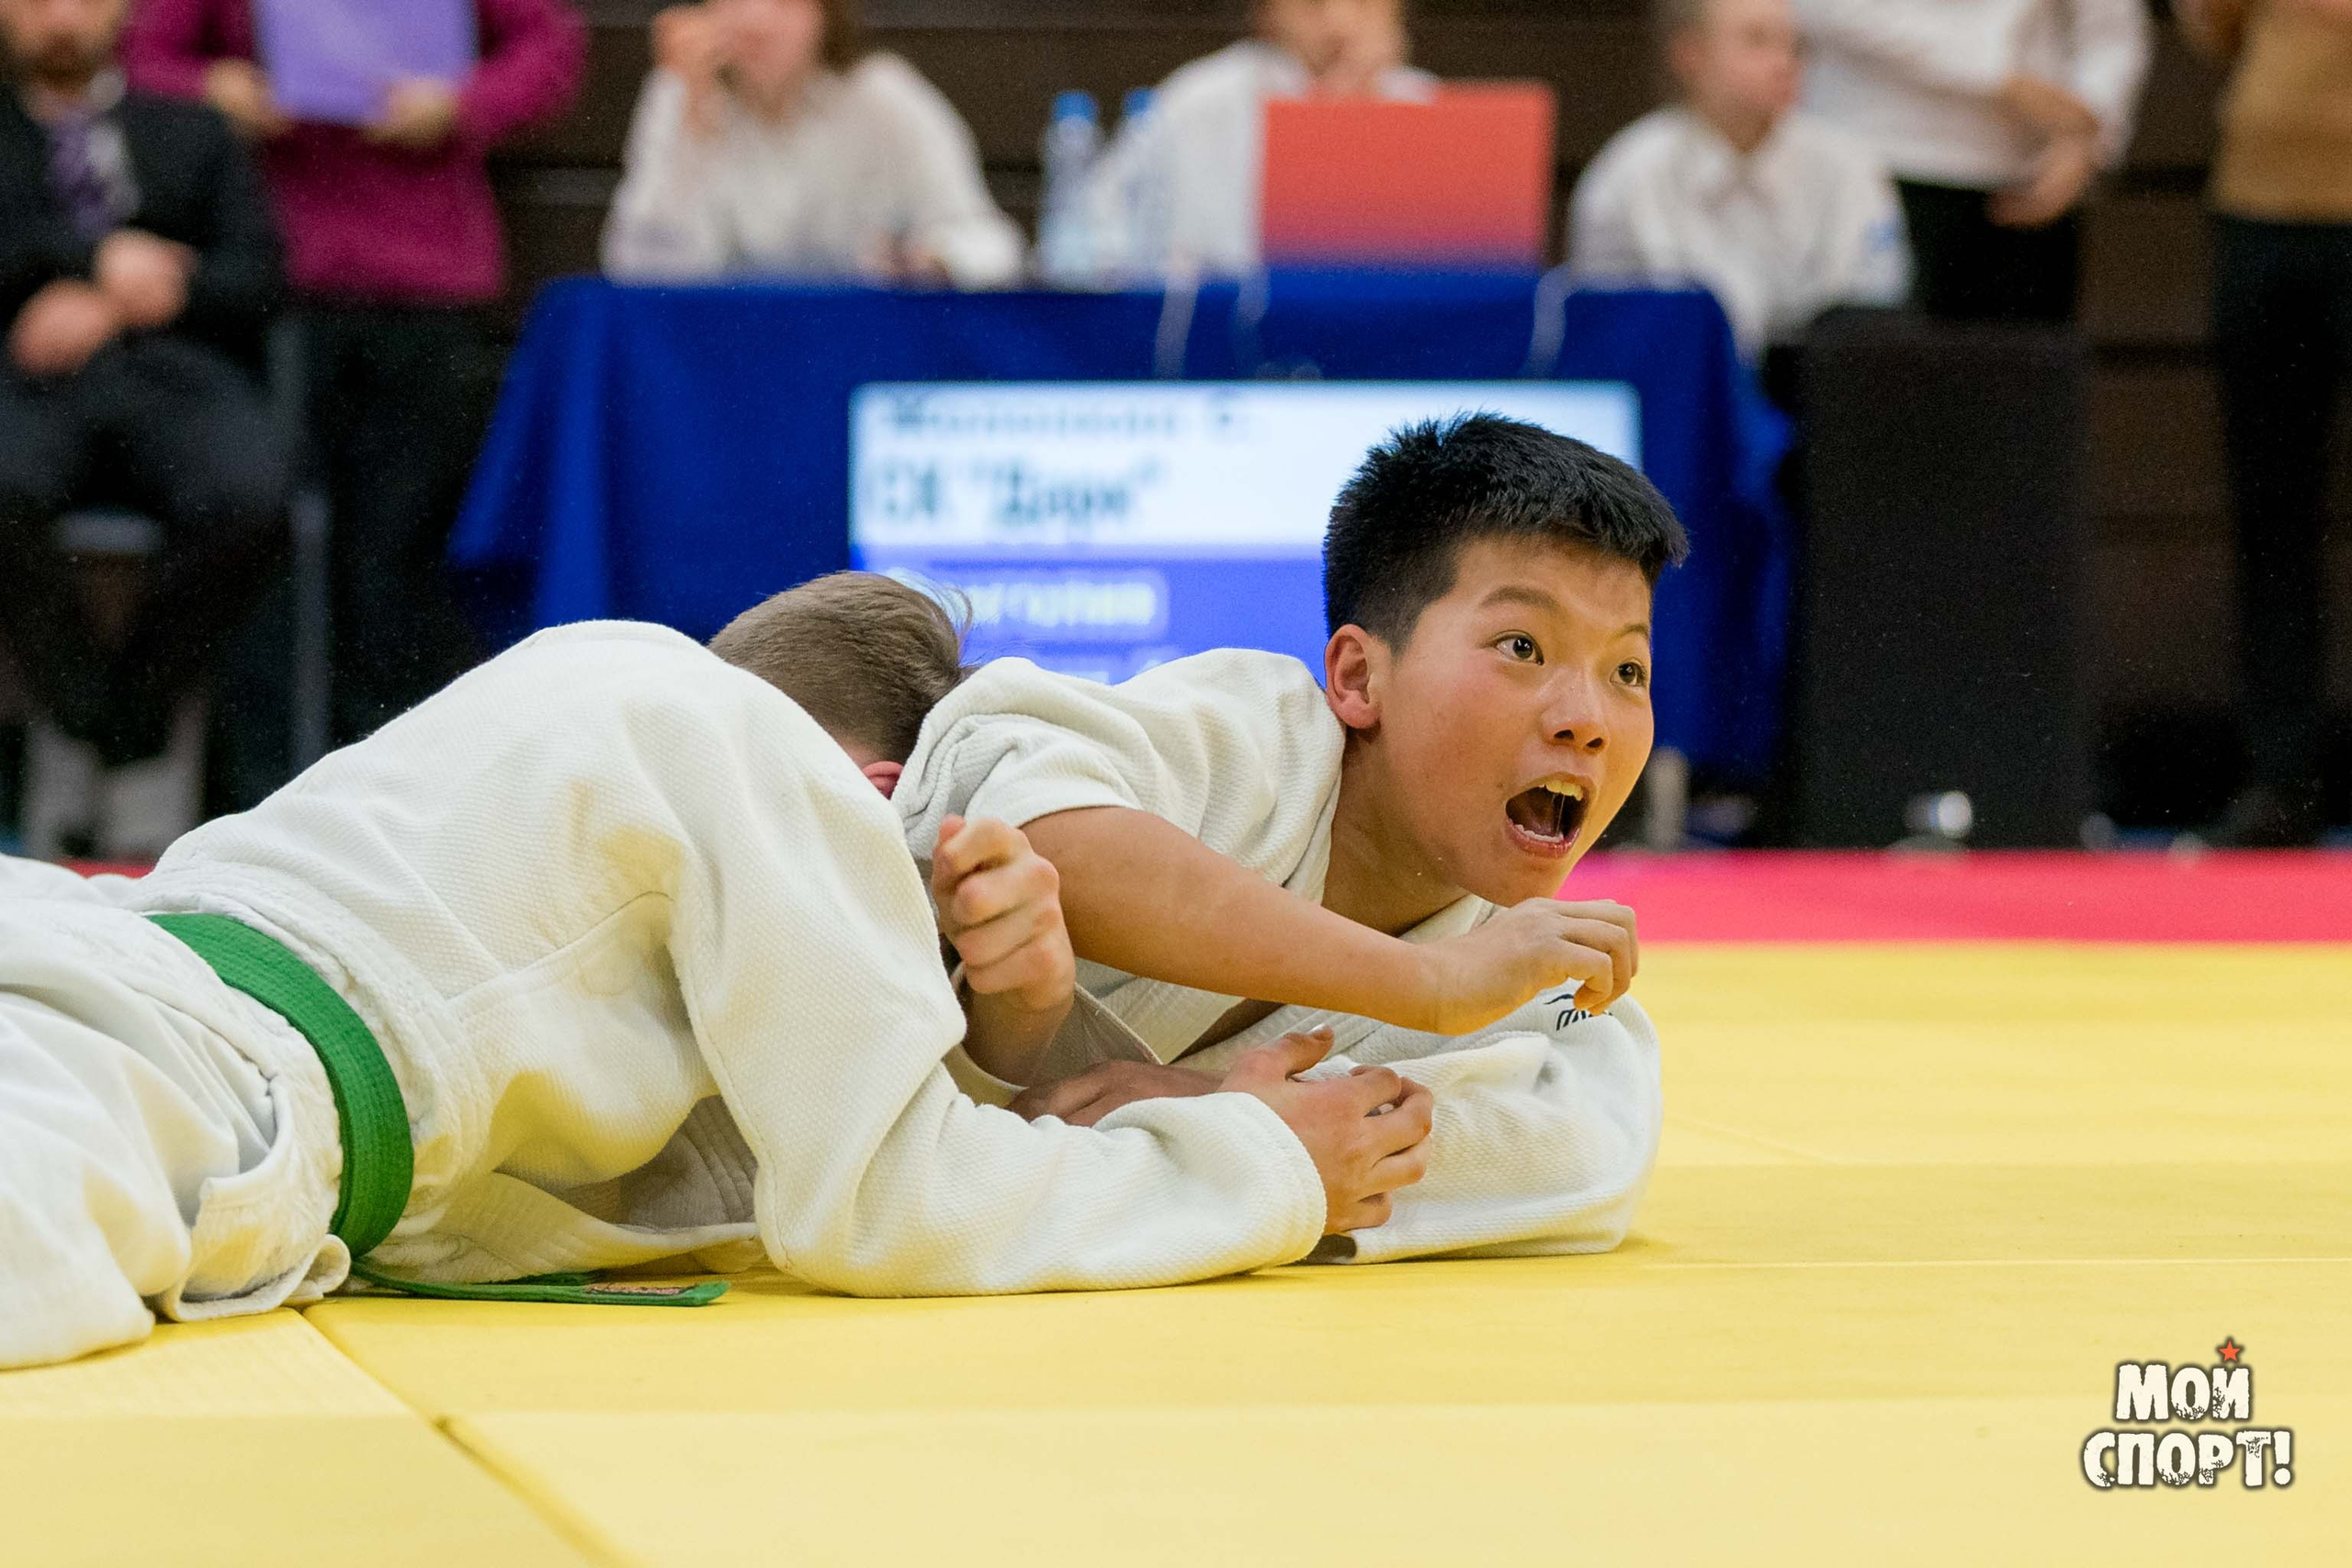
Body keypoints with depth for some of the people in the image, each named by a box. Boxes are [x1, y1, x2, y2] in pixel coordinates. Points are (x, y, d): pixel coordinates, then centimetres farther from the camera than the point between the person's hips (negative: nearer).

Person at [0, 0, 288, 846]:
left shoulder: (194, 134, 26)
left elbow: (253, 280, 10)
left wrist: (113, 306, -6)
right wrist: (95, 258, -7)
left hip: (175, 367, 1)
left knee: (249, 502, -35)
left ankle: (129, 731, -19)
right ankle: (92, 728, -22)